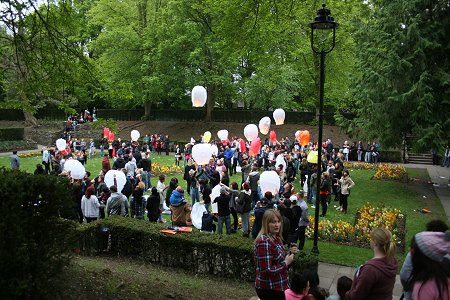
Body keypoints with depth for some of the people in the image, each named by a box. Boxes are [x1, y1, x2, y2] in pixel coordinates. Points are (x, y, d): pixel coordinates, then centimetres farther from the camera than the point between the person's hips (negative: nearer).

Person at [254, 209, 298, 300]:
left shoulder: (276, 238, 4)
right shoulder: (264, 242, -24)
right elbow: (267, 271, -27)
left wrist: (290, 253, -1)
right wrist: (286, 263, -18)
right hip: (268, 289, -9)